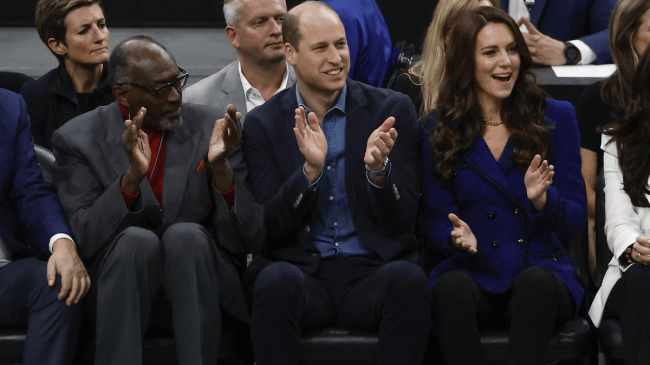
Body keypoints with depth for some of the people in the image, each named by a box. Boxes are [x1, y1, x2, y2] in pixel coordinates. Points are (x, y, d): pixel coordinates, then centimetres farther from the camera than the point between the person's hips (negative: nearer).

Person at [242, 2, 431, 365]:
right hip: (300, 269, 0)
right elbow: (269, 228, -2)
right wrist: (311, 169, -18)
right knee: (278, 280, -34)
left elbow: (402, 220, 0)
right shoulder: (263, 123, 6)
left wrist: (378, 169, -20)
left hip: (372, 269, 0)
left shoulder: (392, 110, 4)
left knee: (408, 279, -33)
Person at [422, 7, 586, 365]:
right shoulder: (440, 130, 9)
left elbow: (575, 220, 6)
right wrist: (457, 236, -15)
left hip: (541, 268, 0)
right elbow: (434, 219, 9)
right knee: (451, 287, -35)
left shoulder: (556, 118, 8)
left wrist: (542, 200, -17)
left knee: (535, 282, -36)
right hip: (473, 273, 0)